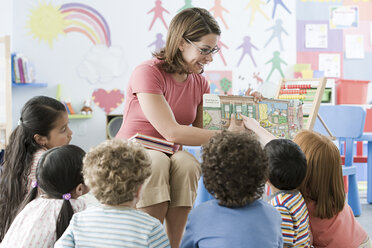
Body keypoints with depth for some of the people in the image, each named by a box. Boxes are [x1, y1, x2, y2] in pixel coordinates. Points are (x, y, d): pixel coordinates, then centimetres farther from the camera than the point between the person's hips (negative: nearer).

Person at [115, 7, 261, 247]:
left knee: (187, 163, -30)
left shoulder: (199, 83, 6)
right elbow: (171, 132, -25)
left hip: (171, 158, 5)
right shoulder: (147, 72, -15)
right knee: (155, 163, -38)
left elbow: (203, 131, 2)